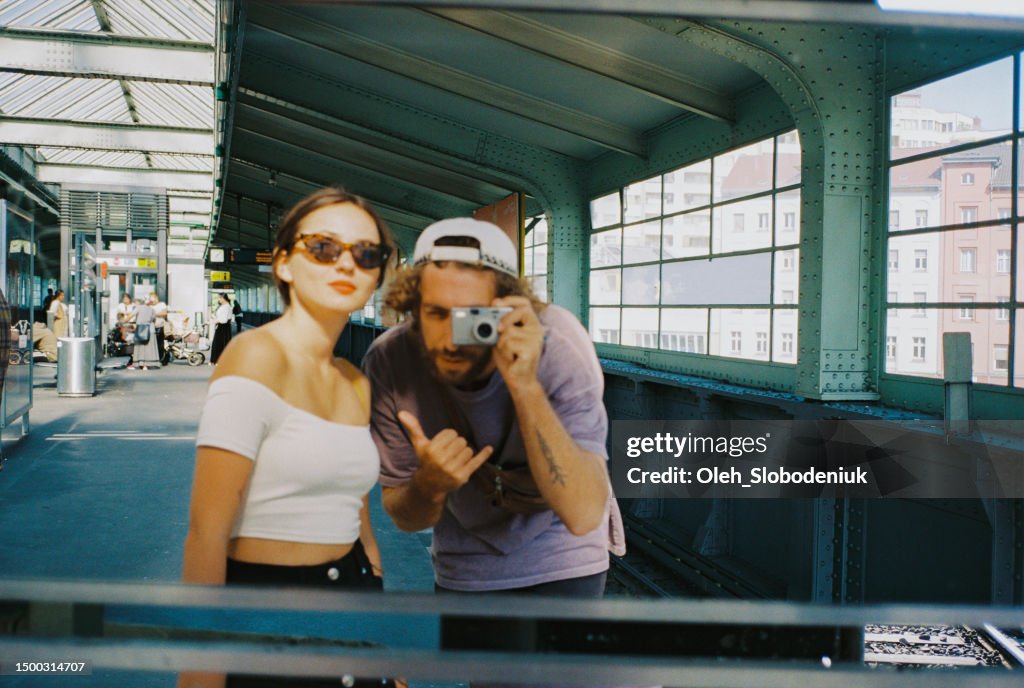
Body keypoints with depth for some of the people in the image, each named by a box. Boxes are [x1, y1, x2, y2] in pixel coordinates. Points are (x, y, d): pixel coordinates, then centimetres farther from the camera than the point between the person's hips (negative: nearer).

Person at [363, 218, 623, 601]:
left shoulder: (557, 344, -29)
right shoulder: (389, 363, -22)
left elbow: (583, 515, -37)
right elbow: (406, 518, -11)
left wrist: (525, 386, -44)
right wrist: (430, 485, -33)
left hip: (562, 559, -2)